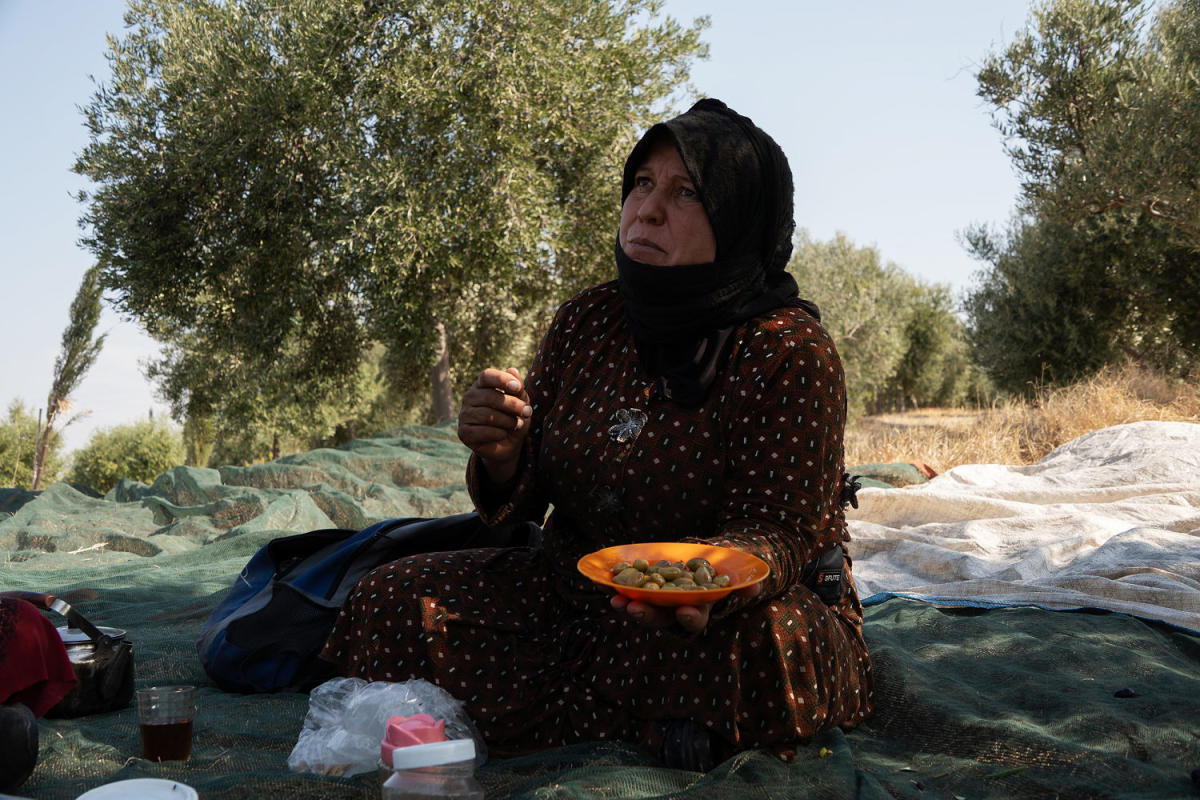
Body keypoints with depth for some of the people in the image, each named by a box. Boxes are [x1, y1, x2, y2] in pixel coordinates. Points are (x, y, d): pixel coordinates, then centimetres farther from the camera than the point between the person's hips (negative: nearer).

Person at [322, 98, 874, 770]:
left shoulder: (791, 351, -16)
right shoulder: (586, 323, 0)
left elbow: (780, 533, -17)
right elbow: (522, 505, 4)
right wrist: (501, 457, -21)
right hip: (574, 583, 5)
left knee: (729, 649, -39)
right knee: (389, 605, -8)